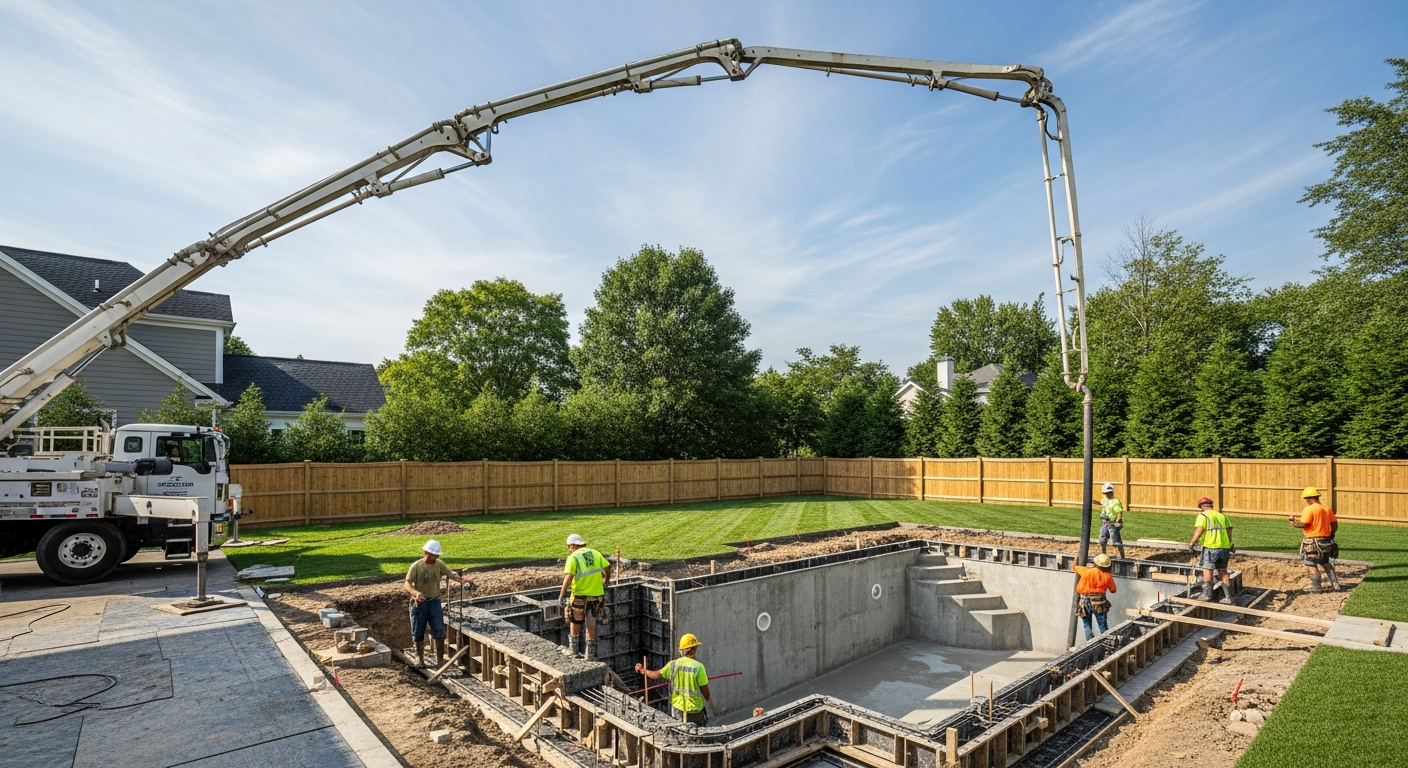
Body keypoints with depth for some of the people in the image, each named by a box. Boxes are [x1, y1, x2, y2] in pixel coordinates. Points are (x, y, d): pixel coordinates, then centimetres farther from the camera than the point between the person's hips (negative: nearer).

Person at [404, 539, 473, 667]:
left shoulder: (439, 564, -5)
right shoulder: (416, 566, -11)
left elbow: (451, 574, -15)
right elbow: (407, 584, -15)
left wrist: (462, 579, -35)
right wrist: (415, 593, -35)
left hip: (434, 602, 1)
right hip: (419, 603, -1)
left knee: (439, 631, -4)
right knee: (418, 632, 10)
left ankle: (440, 658, 8)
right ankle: (419, 657, 30)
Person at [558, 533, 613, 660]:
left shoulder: (573, 557, -10)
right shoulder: (595, 553, 5)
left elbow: (568, 578, -20)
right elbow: (608, 567, 4)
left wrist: (561, 596, -19)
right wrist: (606, 580, 22)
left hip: (580, 595, -4)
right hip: (597, 595, 5)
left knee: (575, 623, 15)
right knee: (591, 625, 15)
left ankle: (573, 652, 23)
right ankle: (590, 655, 21)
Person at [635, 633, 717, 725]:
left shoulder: (673, 664, -7)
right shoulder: (698, 667, -19)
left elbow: (657, 675, 1)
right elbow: (704, 689, -13)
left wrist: (644, 671, 20)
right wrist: (712, 706, 3)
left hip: (677, 707, 4)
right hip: (694, 709, -4)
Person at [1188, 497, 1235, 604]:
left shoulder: (1203, 516, 0)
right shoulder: (1222, 516, 18)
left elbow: (1199, 530, -13)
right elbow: (1229, 530, 9)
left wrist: (1192, 543, -6)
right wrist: (1229, 545, 16)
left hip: (1210, 546, -6)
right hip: (1224, 547, 6)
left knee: (1207, 569, 1)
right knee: (1223, 571, 13)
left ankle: (1207, 594, 1)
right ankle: (1229, 597, 15)